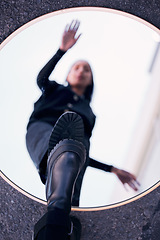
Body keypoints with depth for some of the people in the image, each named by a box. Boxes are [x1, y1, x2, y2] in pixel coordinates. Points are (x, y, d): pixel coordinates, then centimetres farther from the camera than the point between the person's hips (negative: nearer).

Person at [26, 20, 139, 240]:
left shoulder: (89, 113, 42)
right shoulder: (55, 90, 37)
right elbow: (41, 78, 11)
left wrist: (113, 169, 30)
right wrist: (62, 50, 2)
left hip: (76, 143, 3)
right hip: (42, 129, -2)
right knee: (68, 152, -43)